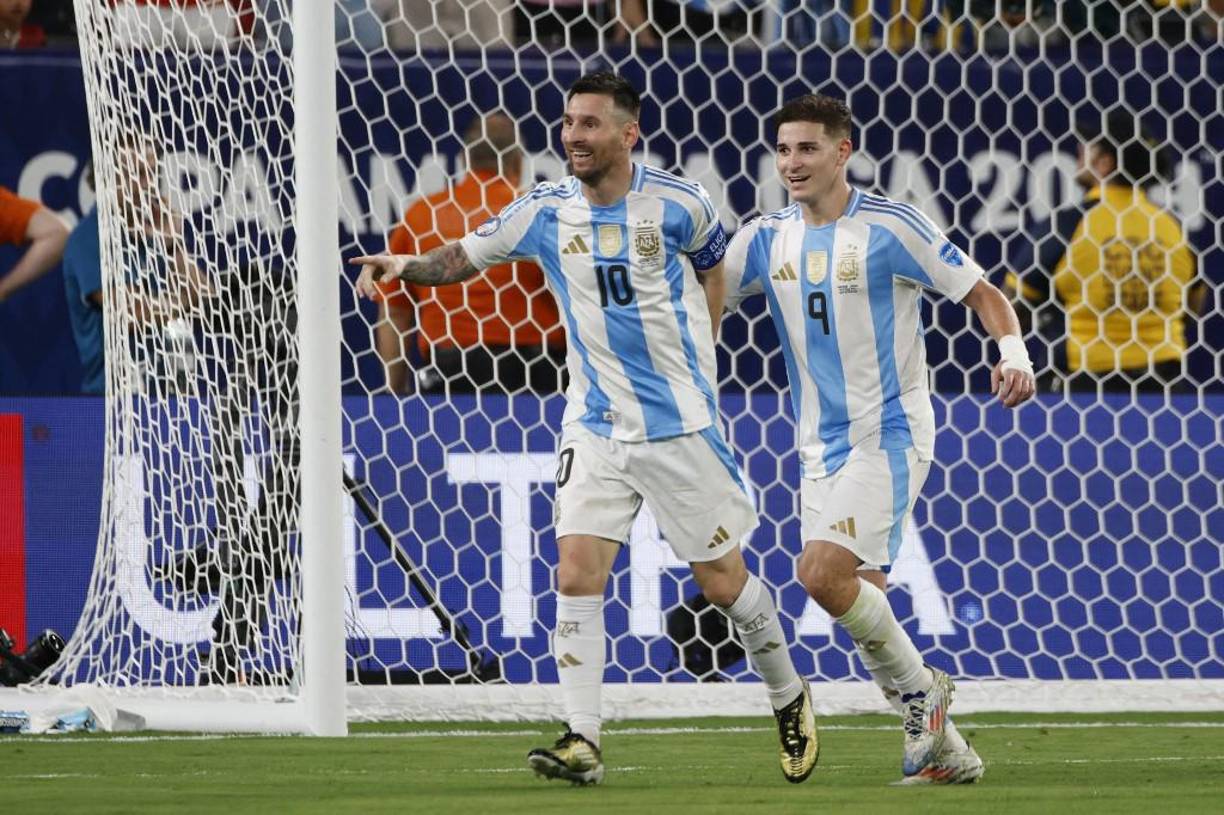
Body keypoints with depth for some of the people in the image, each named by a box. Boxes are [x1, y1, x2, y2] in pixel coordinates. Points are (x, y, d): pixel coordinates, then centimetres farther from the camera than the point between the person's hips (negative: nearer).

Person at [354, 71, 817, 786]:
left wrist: (694, 352, 7)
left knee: (723, 581, 5)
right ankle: (583, 742, -10)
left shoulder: (678, 204, -8)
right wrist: (406, 265, -12)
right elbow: (464, 257, 8)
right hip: (595, 426, 2)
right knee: (577, 574, -12)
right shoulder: (546, 211, -2)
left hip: (681, 425, -2)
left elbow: (712, 264, 12)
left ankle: (790, 698, 30)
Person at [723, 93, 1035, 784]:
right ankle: (944, 749, 15)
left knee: (823, 572, -22)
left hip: (889, 434, -7)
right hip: (822, 446, 7)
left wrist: (1013, 353, -23)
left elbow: (982, 293, -6)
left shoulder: (889, 227, -9)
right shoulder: (768, 240, 7)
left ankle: (919, 688, -2)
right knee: (858, 603, 4)